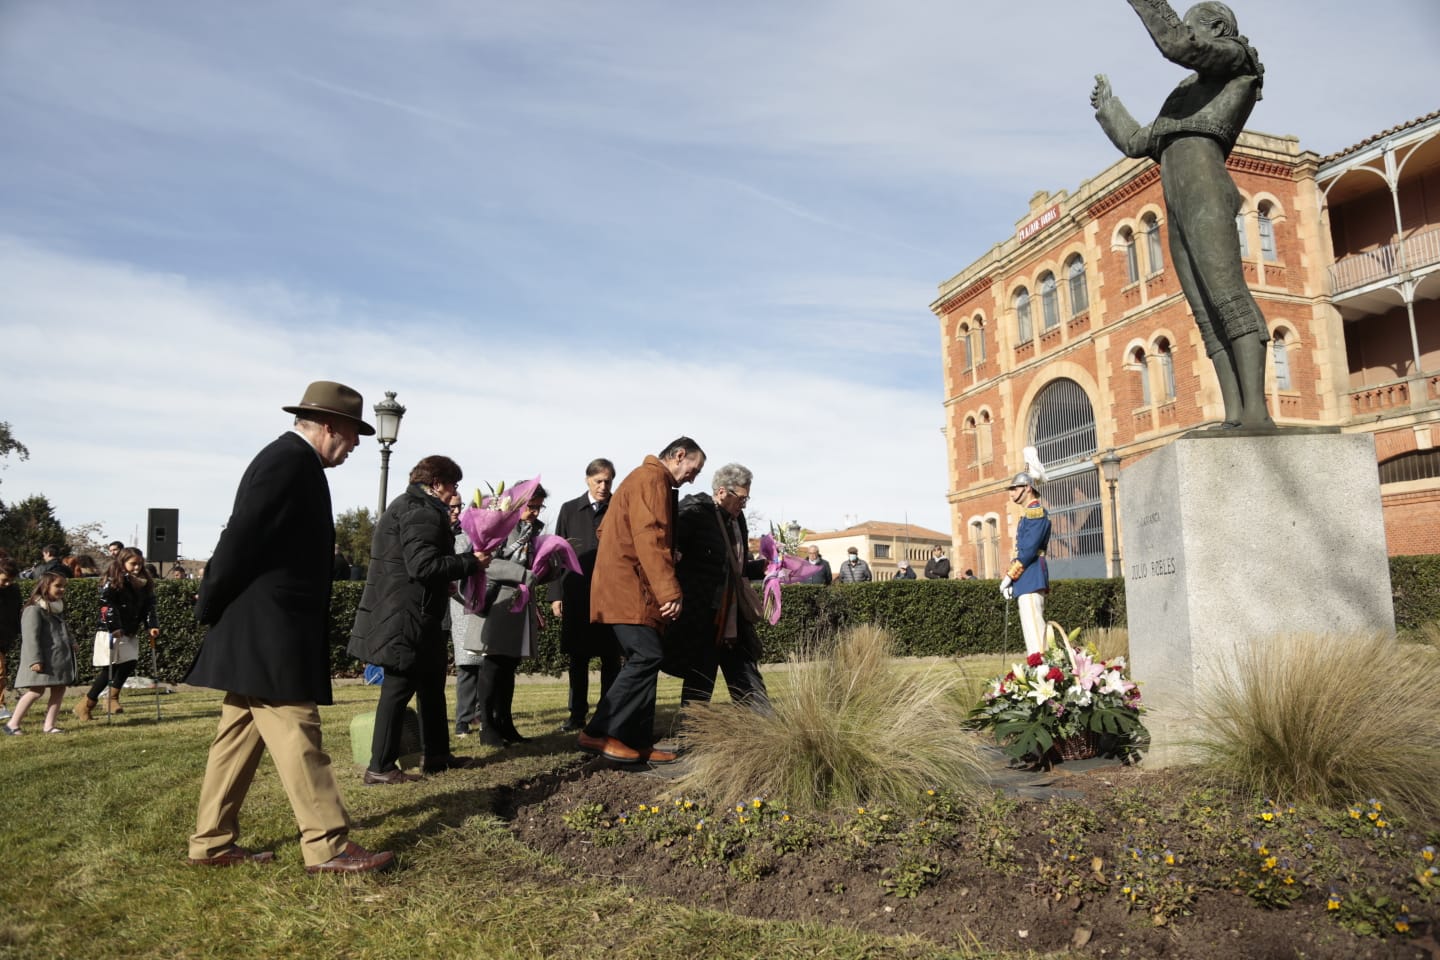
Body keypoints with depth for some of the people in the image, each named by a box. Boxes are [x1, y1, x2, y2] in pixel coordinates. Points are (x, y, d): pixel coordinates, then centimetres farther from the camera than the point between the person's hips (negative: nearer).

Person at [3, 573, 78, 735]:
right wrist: (35, 660, -22)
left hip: (59, 659, 9)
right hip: (42, 661, -9)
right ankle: (12, 724, 6)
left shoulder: (57, 609, 16)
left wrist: (70, 643, 14)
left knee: (59, 690, 5)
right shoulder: (34, 610, -11)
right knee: (36, 691, -7)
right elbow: (31, 636, -17)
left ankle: (49, 725, 9)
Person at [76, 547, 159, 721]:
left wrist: (152, 626, -4)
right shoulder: (112, 582, -9)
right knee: (110, 669, -5)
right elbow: (106, 605, -18)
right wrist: (114, 627, -27)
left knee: (129, 664, -1)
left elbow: (149, 607, 8)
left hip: (130, 633, 7)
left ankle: (113, 699, 17)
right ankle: (85, 704, 8)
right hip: (112, 632, -6)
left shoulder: (144, 583, 10)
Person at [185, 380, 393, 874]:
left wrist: (215, 607, 20)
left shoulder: (290, 460, 16)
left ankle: (212, 843, 22)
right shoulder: (289, 461, -16)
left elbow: (243, 539, 19)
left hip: (261, 631, 10)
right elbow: (241, 538, -20)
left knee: (240, 735, 14)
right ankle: (328, 845, -2)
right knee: (296, 736, -7)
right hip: (269, 630, -10)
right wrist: (210, 607, -10)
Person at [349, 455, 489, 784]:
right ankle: (380, 768, 3)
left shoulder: (406, 506, 19)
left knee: (432, 684, 16)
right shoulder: (423, 512, -16)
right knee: (398, 688, -5)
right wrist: (470, 562, -15)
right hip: (406, 618, -11)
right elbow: (423, 566, -24)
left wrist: (453, 573, 22)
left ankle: (437, 755, 24)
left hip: (406, 616, 11)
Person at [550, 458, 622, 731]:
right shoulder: (569, 509, 9)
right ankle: (577, 714, 14)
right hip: (576, 592, 2)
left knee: (611, 657, 3)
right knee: (578, 657, 6)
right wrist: (557, 595, 2)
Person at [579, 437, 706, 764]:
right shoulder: (653, 479, -9)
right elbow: (650, 538, -21)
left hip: (626, 589, 11)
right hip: (630, 589, -11)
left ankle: (638, 742, 9)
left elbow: (605, 530, 27)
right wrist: (670, 591, -25)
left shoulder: (645, 478, 24)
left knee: (643, 659, 8)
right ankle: (599, 733, -13)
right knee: (647, 656, -15)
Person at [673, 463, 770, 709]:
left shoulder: (737, 519, 11)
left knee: (749, 684, 10)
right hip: (702, 620, -7)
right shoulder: (693, 513, -11)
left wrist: (763, 567, 6)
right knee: (699, 685, 2)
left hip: (735, 621, 7)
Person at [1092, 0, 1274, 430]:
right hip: (1175, 203, 8)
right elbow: (1136, 144, 38)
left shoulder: (1238, 54, 14)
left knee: (1227, 295, -22)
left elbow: (1178, 44, -5)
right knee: (1205, 311, -5)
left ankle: (1256, 410, -31)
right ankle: (1233, 413, -13)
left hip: (1201, 182, -8)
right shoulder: (1188, 93, 35)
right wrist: (1107, 106, 52)